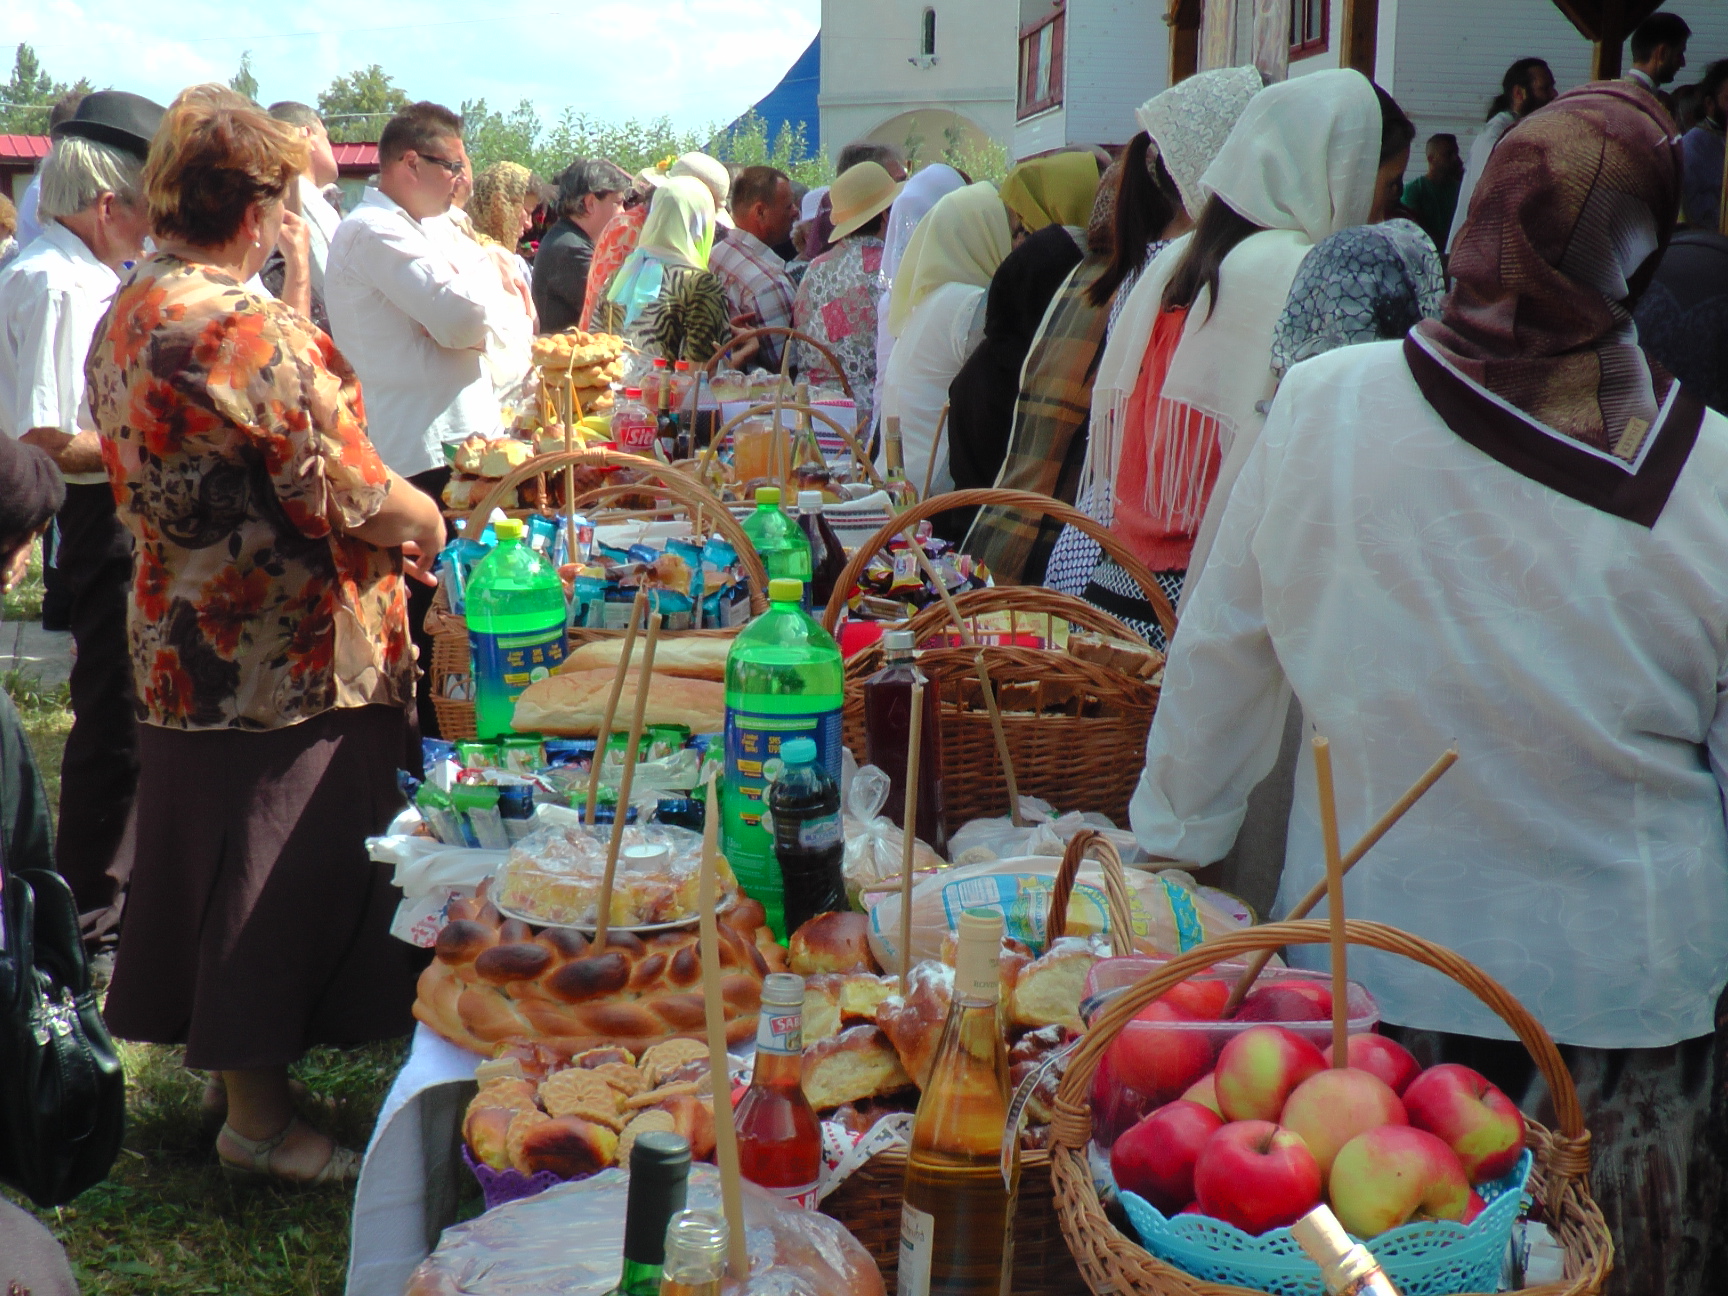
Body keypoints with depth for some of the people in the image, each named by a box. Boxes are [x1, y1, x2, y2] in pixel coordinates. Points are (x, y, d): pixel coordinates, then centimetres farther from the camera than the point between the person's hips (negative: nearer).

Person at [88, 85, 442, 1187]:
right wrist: (424, 520, -1)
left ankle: (234, 1044, 37)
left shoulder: (126, 317, 6)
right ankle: (260, 1119, 17)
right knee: (280, 877, 4)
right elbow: (349, 492, -22)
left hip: (181, 636, 9)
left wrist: (377, 522, 12)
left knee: (212, 855, 20)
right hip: (285, 661, -9)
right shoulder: (249, 330, -24)